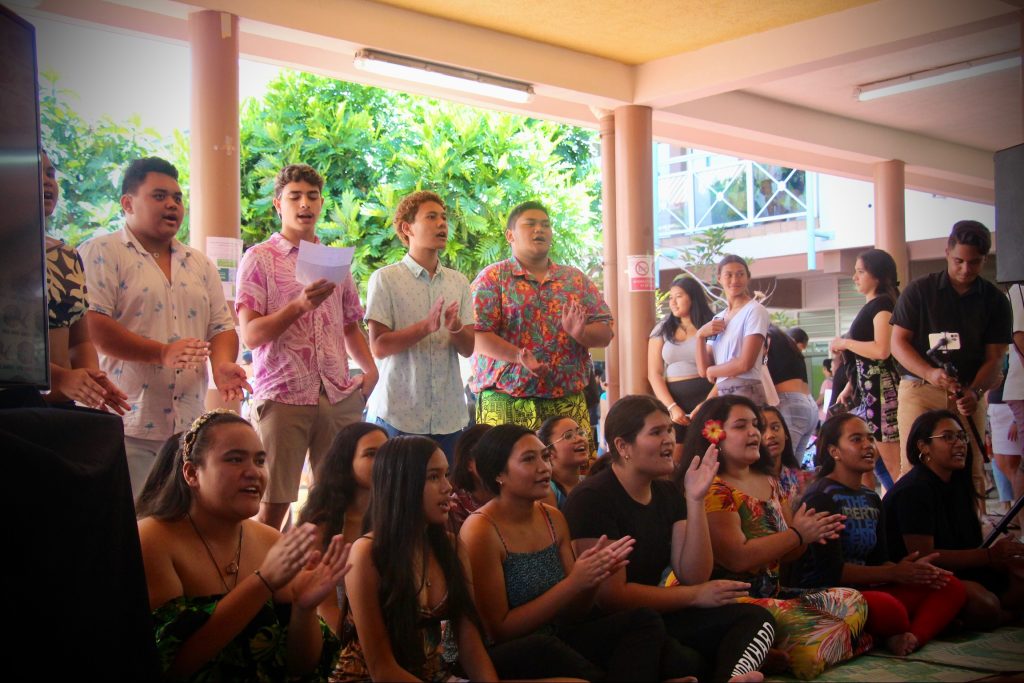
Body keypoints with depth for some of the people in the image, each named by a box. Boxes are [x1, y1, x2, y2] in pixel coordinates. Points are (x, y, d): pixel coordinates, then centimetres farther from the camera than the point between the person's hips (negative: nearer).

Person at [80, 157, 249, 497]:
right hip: (127, 427, -6)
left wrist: (223, 365, -4)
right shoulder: (100, 253, -2)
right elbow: (91, 325, -13)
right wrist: (161, 353, -19)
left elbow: (221, 327, 17)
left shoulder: (201, 264, 19)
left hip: (190, 427, 6)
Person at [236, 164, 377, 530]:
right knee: (273, 506, -1)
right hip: (283, 396, -4)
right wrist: (300, 305, -20)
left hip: (340, 397, 4)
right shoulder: (259, 258, 2)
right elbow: (251, 334, -6)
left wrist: (371, 369, 6)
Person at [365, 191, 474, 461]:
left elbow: (468, 348, 7)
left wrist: (455, 328, -15)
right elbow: (378, 347, -9)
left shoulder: (459, 282, 12)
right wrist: (427, 327, -20)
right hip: (400, 414, -4)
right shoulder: (385, 279, -2)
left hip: (449, 415, 4)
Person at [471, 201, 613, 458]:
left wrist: (581, 333, -10)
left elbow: (605, 334, 12)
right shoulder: (493, 278, 5)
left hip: (569, 402, 3)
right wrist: (518, 356, -21)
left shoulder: (576, 279, 17)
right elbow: (477, 336, -6)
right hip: (507, 403, -3)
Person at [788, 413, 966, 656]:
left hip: (863, 590, 9)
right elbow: (831, 569, -16)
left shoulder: (871, 499, 19)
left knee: (951, 587, -2)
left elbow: (879, 561, 16)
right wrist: (894, 573, -13)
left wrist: (911, 570, -6)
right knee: (888, 607, -38)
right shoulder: (821, 496, -9)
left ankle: (913, 637, -26)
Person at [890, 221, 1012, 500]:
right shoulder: (919, 291, 3)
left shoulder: (995, 301, 8)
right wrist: (930, 373, -19)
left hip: (968, 392, 2)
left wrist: (974, 391, -16)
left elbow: (994, 357, 4)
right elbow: (898, 342, -1)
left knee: (971, 470, -1)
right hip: (919, 389, -2)